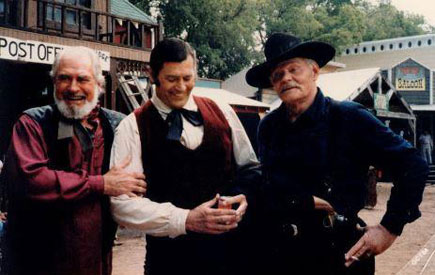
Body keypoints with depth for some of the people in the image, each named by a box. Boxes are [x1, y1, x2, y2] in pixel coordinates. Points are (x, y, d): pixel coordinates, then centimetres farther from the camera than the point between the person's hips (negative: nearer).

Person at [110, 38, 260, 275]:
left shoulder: (222, 112, 4)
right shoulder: (133, 128, -7)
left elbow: (250, 167, 13)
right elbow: (123, 202, -13)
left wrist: (242, 195, -7)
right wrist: (185, 220, -21)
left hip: (231, 249, 3)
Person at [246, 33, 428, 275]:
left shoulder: (349, 117, -10)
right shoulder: (268, 127, 2)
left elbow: (414, 166, -8)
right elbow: (270, 191, 2)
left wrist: (390, 228, -11)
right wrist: (306, 201, -16)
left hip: (341, 255, -3)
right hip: (280, 254, 4)